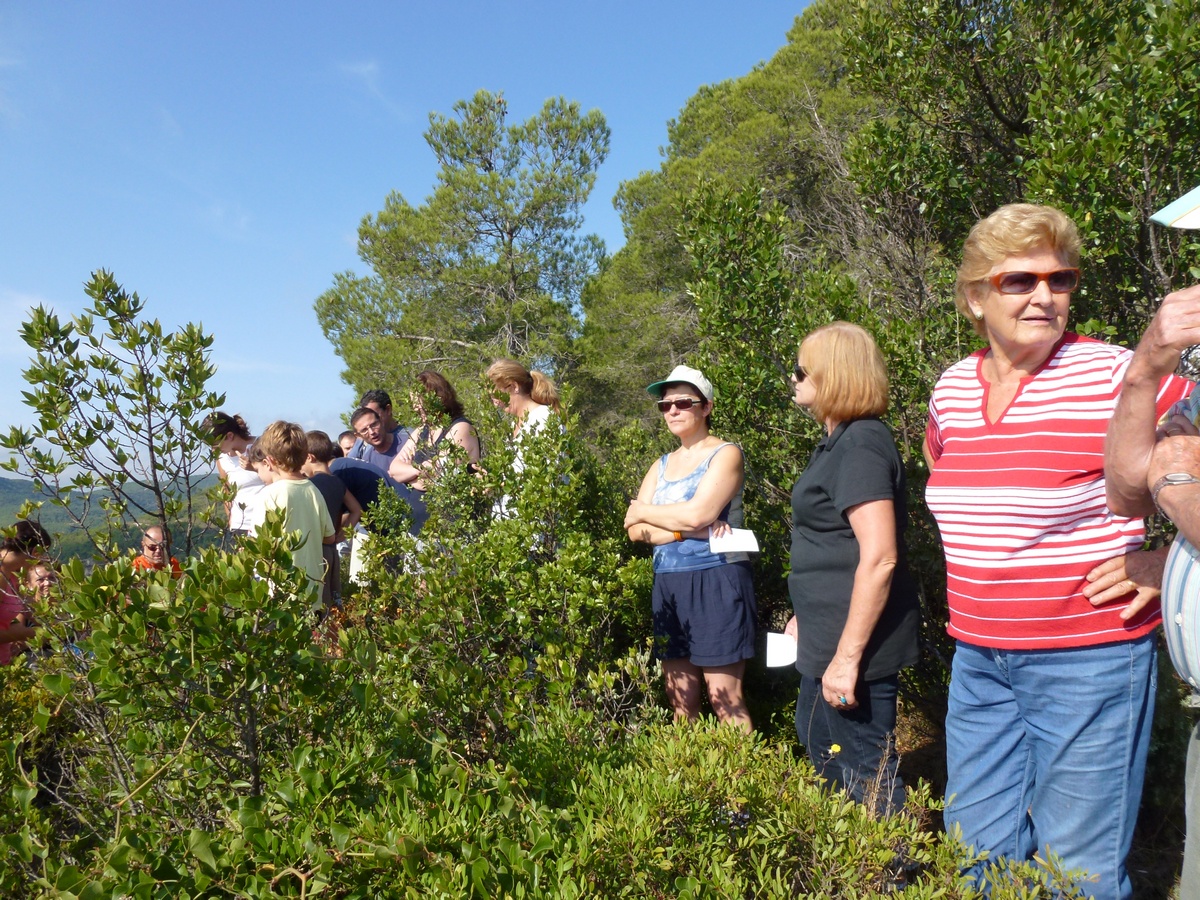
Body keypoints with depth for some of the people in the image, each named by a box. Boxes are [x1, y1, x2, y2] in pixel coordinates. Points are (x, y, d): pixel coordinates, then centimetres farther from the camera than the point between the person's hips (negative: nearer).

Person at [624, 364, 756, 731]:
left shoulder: (725, 454, -2)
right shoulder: (662, 466, 16)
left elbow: (697, 513, -18)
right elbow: (636, 531, 4)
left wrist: (645, 512, -2)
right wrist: (687, 529, -13)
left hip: (716, 582, -6)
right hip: (668, 586, 6)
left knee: (725, 701, -5)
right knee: (680, 702, 9)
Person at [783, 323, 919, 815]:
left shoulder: (860, 445, -20)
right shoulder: (839, 442, 11)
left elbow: (879, 559, -27)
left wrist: (847, 656, -26)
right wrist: (806, 618, 23)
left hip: (855, 646, -11)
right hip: (827, 640, 11)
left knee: (868, 777, 3)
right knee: (820, 753, 26)